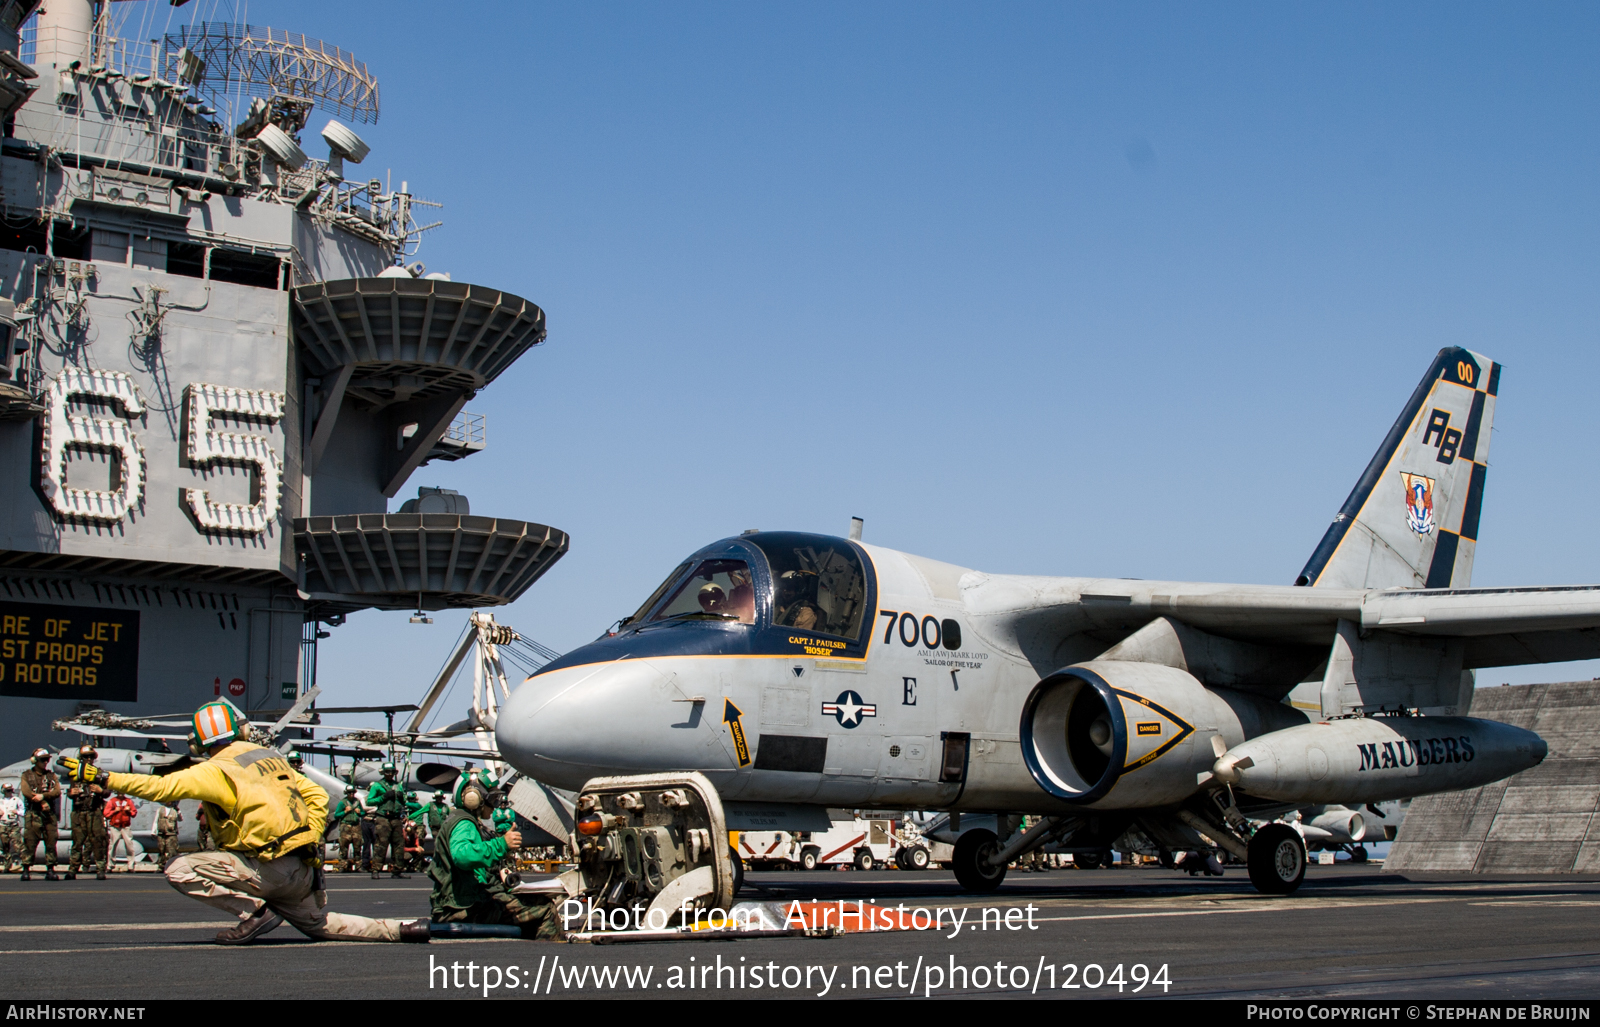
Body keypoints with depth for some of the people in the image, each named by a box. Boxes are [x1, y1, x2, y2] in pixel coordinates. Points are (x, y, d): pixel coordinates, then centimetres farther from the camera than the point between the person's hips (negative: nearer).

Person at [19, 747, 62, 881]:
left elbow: (57, 792, 1)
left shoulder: (51, 775, 16)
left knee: (51, 842, -2)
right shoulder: (27, 775, 10)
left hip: (49, 814, 2)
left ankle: (50, 870, 3)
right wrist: (42, 803, -11)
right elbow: (26, 792, -6)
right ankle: (26, 870, -3)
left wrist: (43, 796, -15)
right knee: (29, 842, -7)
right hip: (32, 814, -2)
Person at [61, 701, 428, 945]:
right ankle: (400, 931, 19)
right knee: (316, 924, 30)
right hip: (304, 872, 8)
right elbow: (317, 797, 15)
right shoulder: (271, 757, 15)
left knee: (180, 870, -9)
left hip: (269, 869, -8)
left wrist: (105, 779, -12)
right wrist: (310, 844, 18)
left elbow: (161, 787, -17)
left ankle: (254, 910, -11)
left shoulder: (217, 771, -8)